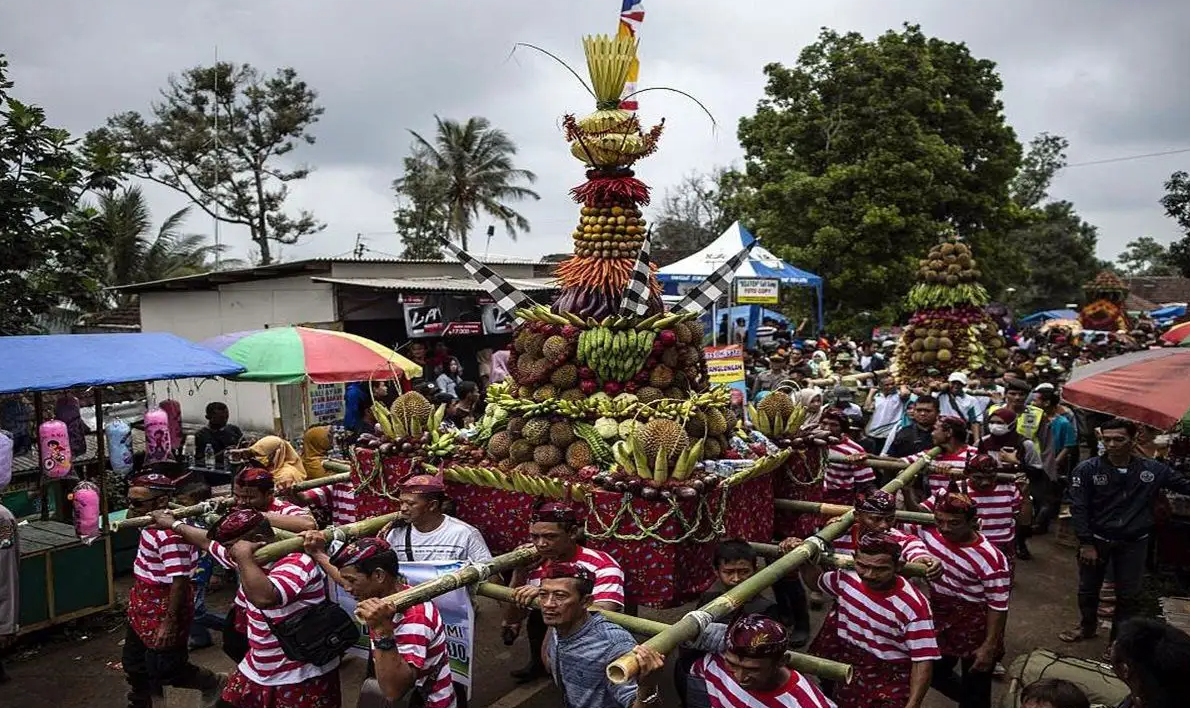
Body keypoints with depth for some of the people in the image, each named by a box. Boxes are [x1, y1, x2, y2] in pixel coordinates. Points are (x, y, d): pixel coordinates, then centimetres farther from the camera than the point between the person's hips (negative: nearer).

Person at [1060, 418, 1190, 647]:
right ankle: (1086, 627, 39)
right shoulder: (1087, 470, -16)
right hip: (1096, 539, -1)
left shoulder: (1154, 469, -10)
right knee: (1088, 588, 16)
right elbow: (1078, 508, -13)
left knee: (1129, 594, 12)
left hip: (1134, 542, 1)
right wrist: (1086, 543, -14)